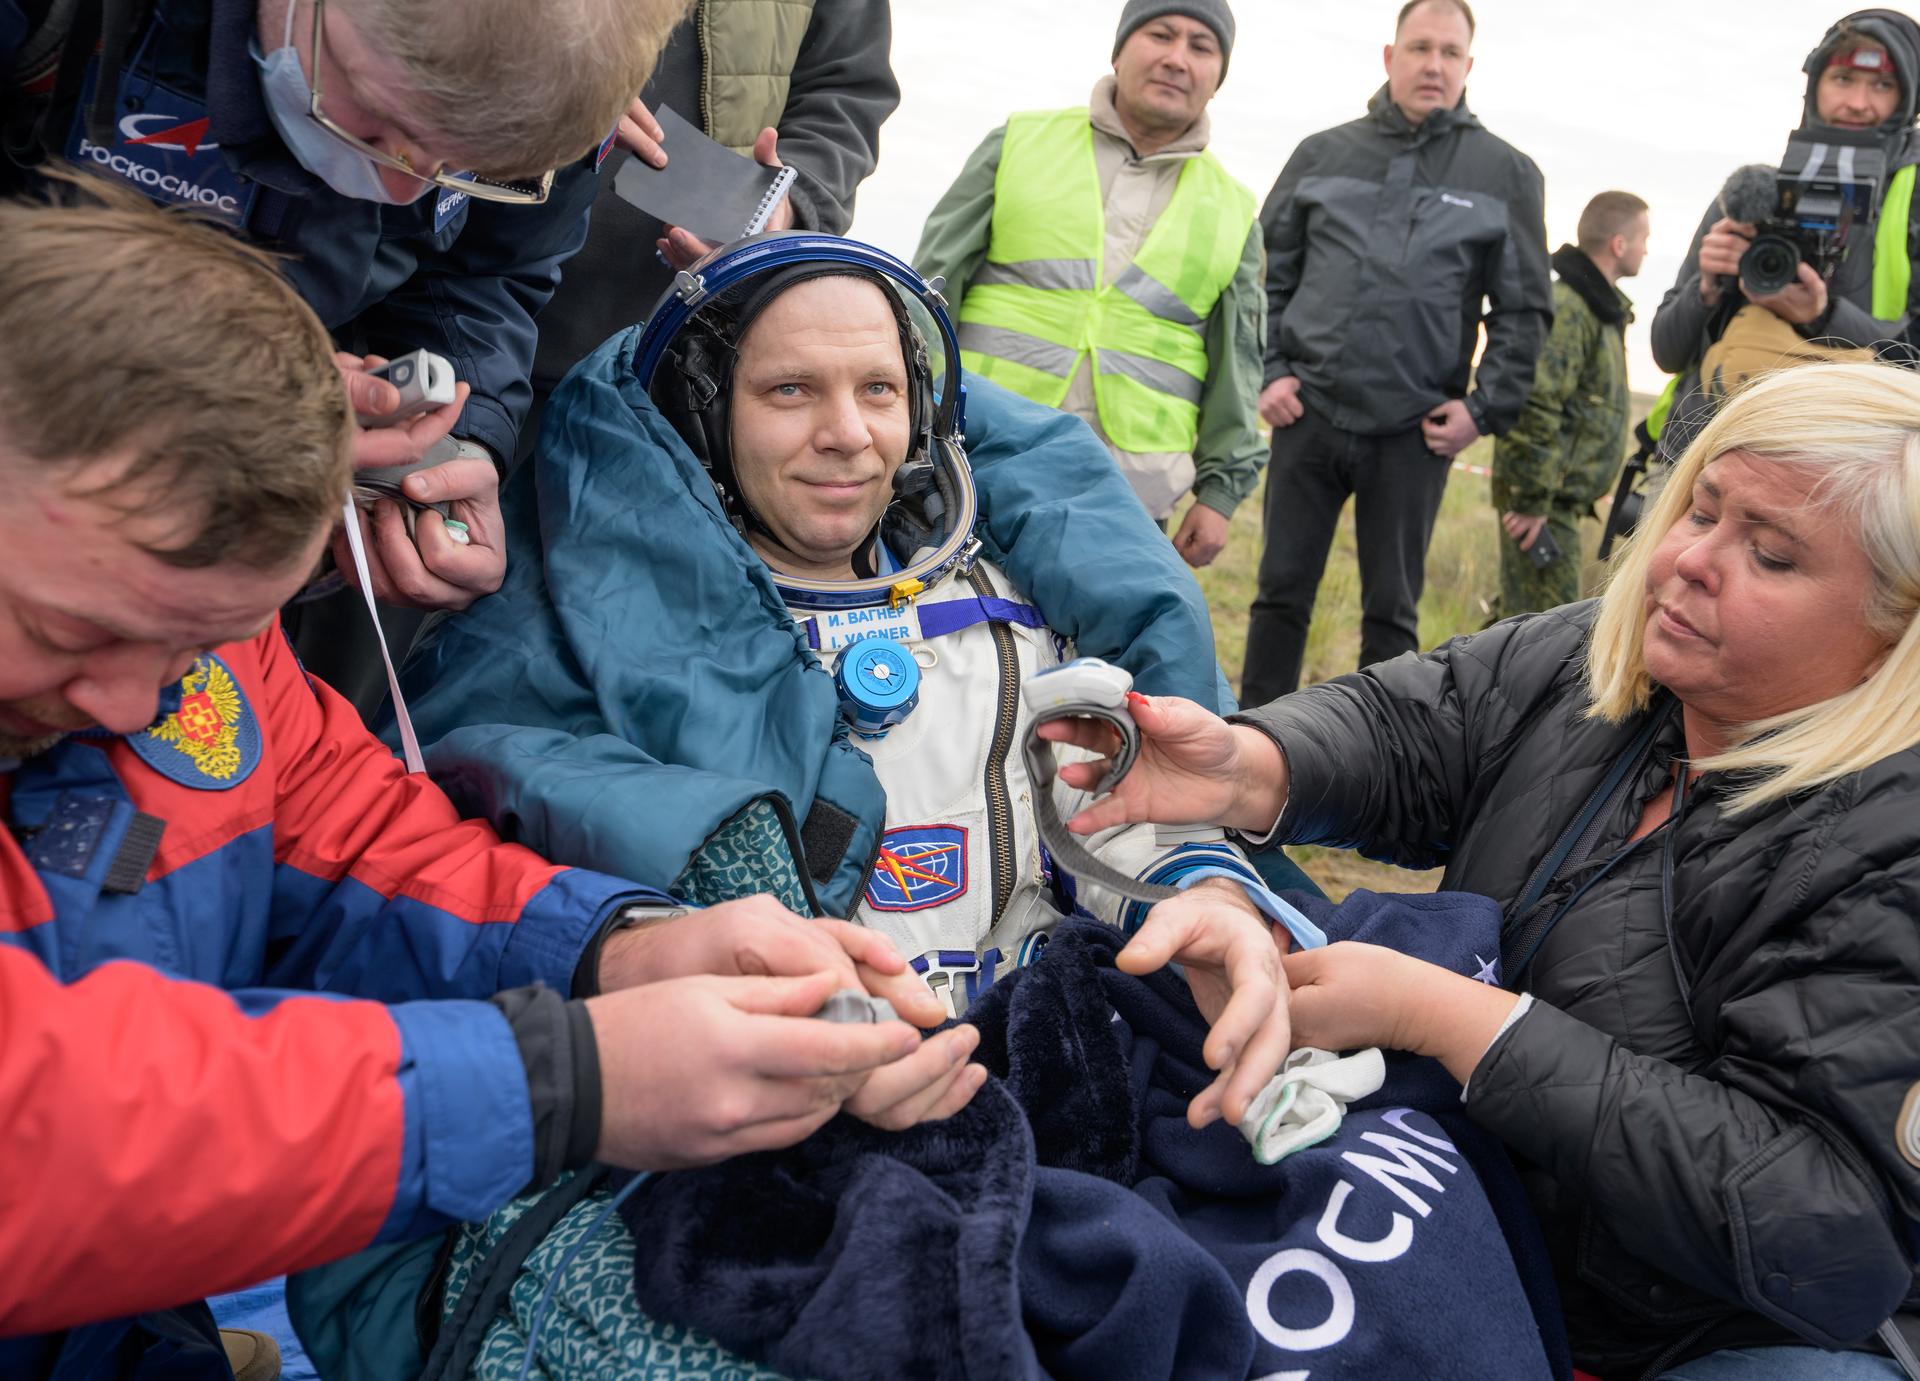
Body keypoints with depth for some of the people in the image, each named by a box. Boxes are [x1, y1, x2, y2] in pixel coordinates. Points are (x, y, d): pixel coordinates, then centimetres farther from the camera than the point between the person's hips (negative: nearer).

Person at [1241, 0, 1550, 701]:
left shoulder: (1507, 174, 5)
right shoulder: (1322, 154, 8)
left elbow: (1524, 310, 6)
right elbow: (1268, 274, 11)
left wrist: (1486, 407, -4)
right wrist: (1268, 371, 0)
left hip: (1415, 433, -1)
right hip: (1308, 414, 1)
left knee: (1391, 610, 5)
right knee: (1282, 589, 6)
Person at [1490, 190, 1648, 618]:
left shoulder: (1598, 306, 17)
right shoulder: (1566, 308, -17)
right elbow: (1534, 410, -24)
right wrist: (1531, 500, -24)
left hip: (1560, 497, 10)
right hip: (1543, 500, -10)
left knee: (1522, 615, 18)